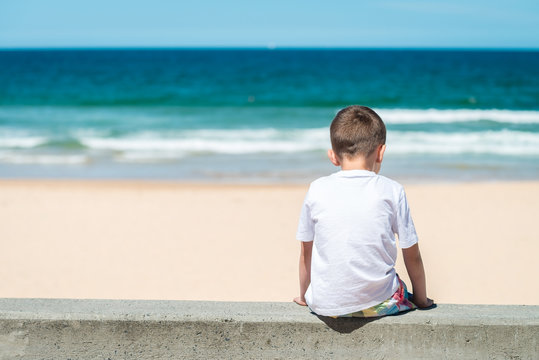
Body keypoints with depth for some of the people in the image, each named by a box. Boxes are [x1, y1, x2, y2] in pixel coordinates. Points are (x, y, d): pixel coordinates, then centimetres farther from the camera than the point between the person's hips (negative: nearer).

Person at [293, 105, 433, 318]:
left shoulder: (317, 190, -2)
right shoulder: (392, 191, -5)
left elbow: (306, 252, 8)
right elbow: (412, 255, 2)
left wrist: (303, 296, 24)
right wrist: (421, 300, 18)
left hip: (325, 306, 1)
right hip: (378, 304, -1)